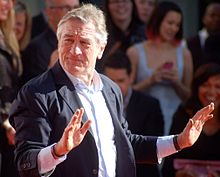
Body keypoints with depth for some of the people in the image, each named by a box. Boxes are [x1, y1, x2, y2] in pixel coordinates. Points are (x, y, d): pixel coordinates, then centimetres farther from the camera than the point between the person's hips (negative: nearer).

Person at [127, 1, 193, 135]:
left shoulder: (184, 54, 3)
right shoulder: (135, 52, -1)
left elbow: (189, 96, 9)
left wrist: (176, 83, -9)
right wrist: (150, 81, -13)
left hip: (174, 121, 2)